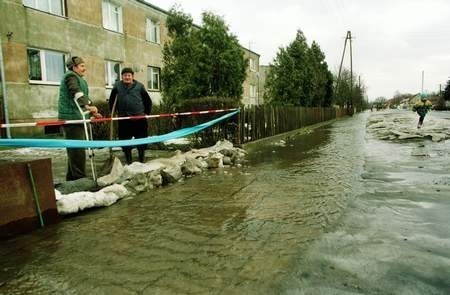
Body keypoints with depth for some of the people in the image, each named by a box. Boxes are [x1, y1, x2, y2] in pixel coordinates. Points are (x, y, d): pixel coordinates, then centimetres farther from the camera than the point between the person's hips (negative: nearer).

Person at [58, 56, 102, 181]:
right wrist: (88, 105, -39)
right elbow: (77, 93, -25)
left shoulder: (77, 78, 26)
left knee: (74, 150, 14)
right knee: (77, 150, -13)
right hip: (71, 118, -11)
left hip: (77, 118, 11)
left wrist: (92, 111, 36)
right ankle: (80, 179, -12)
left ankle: (72, 178, 23)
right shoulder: (70, 76, -6)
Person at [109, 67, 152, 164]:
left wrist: (147, 113, 5)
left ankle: (142, 159, 19)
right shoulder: (117, 86, 4)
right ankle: (128, 161, 19)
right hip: (124, 119, 1)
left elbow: (148, 101, 9)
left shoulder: (139, 86, 2)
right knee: (125, 140, 6)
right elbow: (111, 101, 14)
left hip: (139, 117, -1)